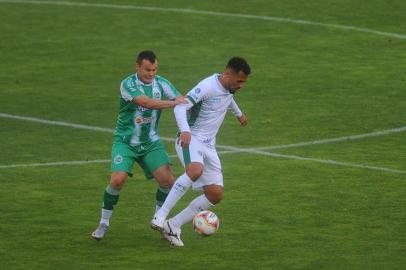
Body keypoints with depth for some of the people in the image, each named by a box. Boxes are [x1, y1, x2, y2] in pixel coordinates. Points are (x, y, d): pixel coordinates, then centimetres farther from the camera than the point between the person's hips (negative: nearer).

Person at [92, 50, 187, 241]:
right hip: (125, 141, -4)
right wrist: (173, 103, -35)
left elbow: (182, 101, -10)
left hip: (150, 142, 4)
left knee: (167, 180, -12)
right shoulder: (128, 85, -17)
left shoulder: (161, 83, -2)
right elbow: (147, 103, -32)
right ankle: (104, 223, -1)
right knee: (118, 180, -21)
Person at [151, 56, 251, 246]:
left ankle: (173, 226, 6)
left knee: (216, 195, -3)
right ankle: (160, 216, -36)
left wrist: (238, 113, 53)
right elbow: (180, 107, -27)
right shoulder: (208, 87, -18)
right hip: (191, 139, -9)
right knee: (195, 170, -40)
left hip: (208, 145, 9)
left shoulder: (229, 87, 9)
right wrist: (185, 130, -44)